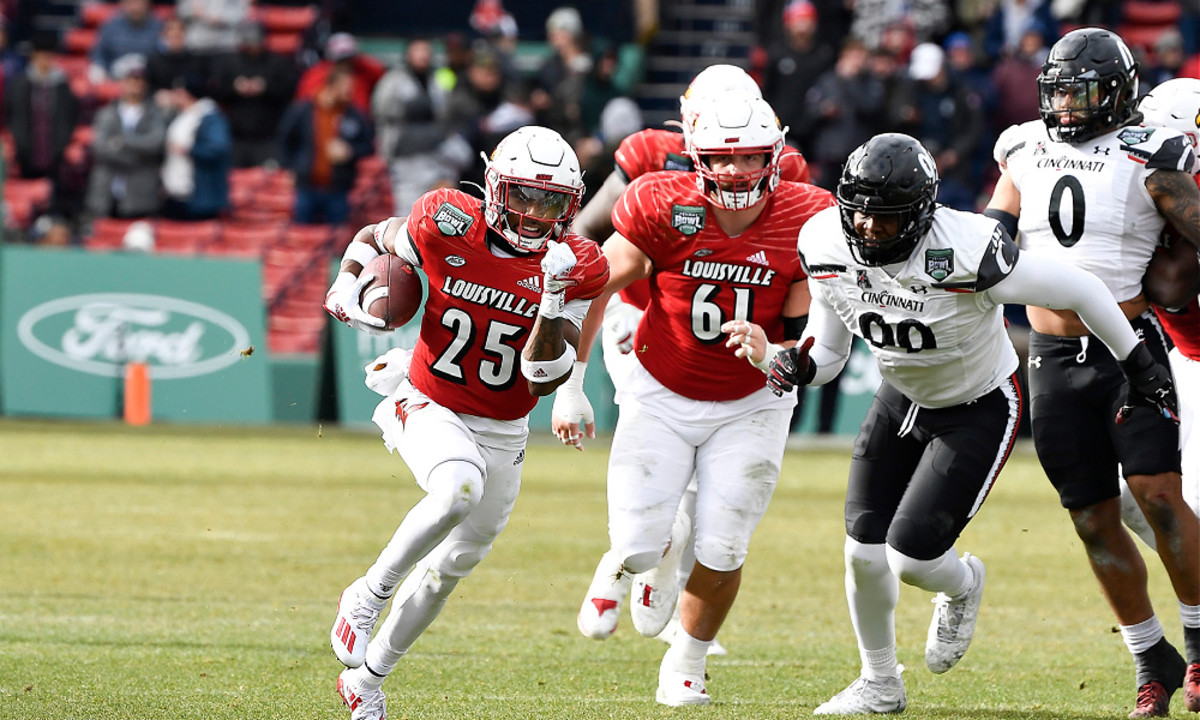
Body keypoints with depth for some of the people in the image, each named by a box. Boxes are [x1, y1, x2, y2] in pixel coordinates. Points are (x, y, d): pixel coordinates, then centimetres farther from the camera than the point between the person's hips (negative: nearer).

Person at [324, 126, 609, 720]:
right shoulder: (446, 227, -16)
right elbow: (373, 238, 7)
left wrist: (553, 302, -30)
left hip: (501, 434, 4)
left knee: (452, 564, 13)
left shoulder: (574, 269, -12)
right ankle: (367, 597, -17)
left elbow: (544, 382, -17)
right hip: (428, 408, -4)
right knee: (459, 488, -36)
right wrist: (348, 292, -11)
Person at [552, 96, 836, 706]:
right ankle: (629, 557, 29)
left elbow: (807, 343, -11)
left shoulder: (806, 222, -16)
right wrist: (568, 386, -4)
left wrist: (768, 351, -34)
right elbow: (592, 291, -7)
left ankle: (687, 661, 24)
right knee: (640, 548, -12)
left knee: (720, 552, -5)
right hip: (661, 397, -1)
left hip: (750, 404, 1)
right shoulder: (663, 206, -19)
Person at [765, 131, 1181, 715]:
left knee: (911, 557, -14)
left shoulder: (964, 256, -36)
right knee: (864, 550, 3)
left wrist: (1137, 364, -10)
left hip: (979, 411, -5)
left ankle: (963, 585, 26)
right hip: (903, 399, 5)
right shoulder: (827, 248, -17)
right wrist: (799, 367, -25)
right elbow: (827, 349, 0)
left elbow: (1079, 290, -23)